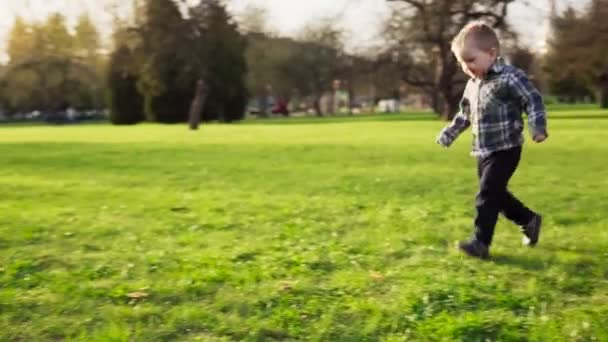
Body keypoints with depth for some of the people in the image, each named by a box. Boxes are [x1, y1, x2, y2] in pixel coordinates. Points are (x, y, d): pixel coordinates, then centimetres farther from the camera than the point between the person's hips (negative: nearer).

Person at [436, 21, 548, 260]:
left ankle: (481, 243, -5)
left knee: (487, 196, -11)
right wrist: (450, 132, 18)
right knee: (496, 194, 16)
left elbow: (533, 100, -15)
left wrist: (537, 127, -28)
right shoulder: (473, 84, 10)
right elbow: (465, 113, 23)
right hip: (483, 152, 8)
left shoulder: (510, 78, -15)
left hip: (505, 150, -8)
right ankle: (530, 220, 36)